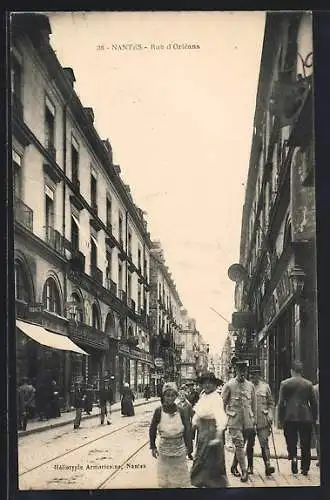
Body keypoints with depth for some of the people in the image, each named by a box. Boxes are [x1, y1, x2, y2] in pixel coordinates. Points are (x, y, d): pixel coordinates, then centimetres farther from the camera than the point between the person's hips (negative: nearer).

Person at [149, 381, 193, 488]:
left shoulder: (180, 411, -6)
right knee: (164, 480, 9)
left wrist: (189, 447, -3)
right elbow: (152, 429, 0)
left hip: (179, 449, 1)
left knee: (180, 478, 9)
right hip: (164, 449, -1)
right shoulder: (159, 411, -8)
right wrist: (153, 446, 1)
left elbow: (187, 430, -1)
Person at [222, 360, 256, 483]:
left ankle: (234, 466, 28)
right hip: (234, 420, -4)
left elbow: (253, 403, 16)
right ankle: (244, 471, -8)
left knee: (241, 445, 11)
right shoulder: (229, 385, -4)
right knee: (239, 444, -9)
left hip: (247, 421, 4)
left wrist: (253, 417, 15)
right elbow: (222, 403, 2)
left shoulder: (250, 385, 8)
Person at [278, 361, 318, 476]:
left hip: (290, 418, -1)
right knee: (305, 445, 8)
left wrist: (281, 419, 5)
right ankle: (305, 468, 8)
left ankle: (293, 457, -15)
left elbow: (281, 403, -1)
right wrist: (314, 418, 14)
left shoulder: (284, 383, -1)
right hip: (306, 418, 1)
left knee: (291, 443, 10)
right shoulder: (308, 384, 3)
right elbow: (314, 403, 5)